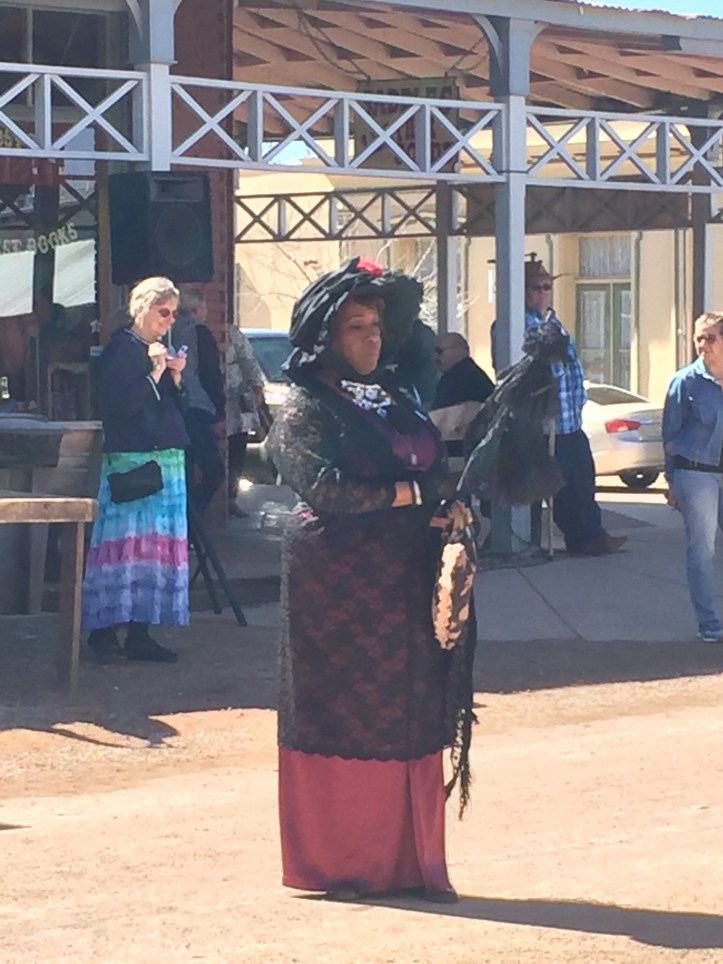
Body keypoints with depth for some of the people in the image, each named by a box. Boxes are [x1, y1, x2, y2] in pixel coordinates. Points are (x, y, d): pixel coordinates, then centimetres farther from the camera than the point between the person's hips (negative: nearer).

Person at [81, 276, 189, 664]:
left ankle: (139, 634, 6)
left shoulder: (161, 350, 17)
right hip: (130, 459, -8)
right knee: (125, 541, -11)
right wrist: (155, 373, -16)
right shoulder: (119, 349, -6)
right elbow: (120, 405, -16)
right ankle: (104, 630, -8)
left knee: (158, 543, 4)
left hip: (168, 458, 8)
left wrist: (176, 377, 1)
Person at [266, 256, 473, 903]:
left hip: (405, 580, 6)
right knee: (342, 720, -2)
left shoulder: (394, 399, 16)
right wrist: (411, 494, -13)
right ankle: (337, 866, 5)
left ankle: (412, 860, 11)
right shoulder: (305, 409, -4)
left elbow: (437, 471, 17)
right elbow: (326, 490, -16)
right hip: (338, 580, -6)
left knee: (412, 721, 5)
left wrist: (451, 500, -6)